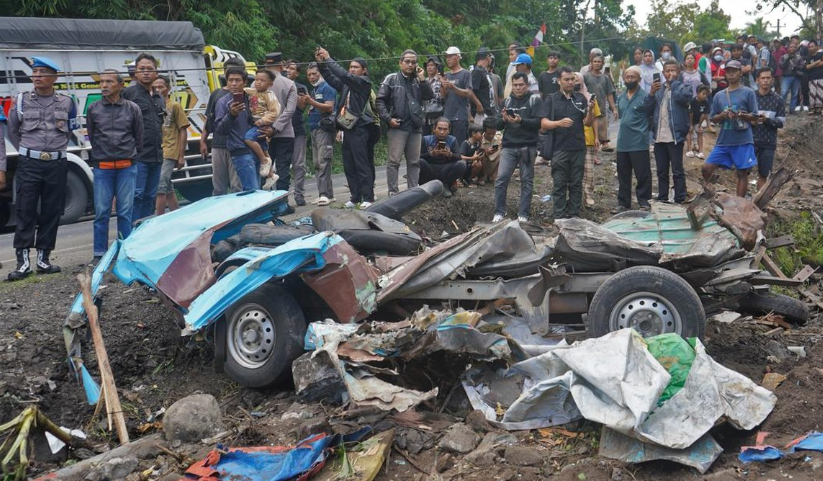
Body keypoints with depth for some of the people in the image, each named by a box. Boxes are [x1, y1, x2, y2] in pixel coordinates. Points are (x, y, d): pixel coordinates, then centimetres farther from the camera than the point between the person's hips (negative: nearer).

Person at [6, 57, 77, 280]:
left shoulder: (66, 103, 4)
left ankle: (43, 258, 15)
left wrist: (56, 149, 13)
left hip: (57, 164, 2)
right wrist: (26, 152, 8)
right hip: (29, 164, -1)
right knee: (25, 212, -4)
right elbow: (12, 131, 11)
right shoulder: (21, 101, 1)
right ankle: (23, 261, -2)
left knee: (51, 212, 5)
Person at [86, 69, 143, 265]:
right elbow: (90, 137, 13)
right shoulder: (93, 109, 6)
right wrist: (97, 156, 12)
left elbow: (139, 137, 10)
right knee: (101, 212, 1)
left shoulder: (132, 109, 4)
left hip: (127, 167, 0)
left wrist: (129, 154, 10)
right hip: (102, 167, 1)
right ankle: (99, 254, 8)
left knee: (125, 211, 2)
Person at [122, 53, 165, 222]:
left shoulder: (159, 99, 19)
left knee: (150, 197, 11)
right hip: (137, 156, -7)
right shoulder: (128, 93, -3)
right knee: (136, 195, -9)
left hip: (156, 157, 7)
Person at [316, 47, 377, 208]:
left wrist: (328, 59, -10)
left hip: (359, 129, -8)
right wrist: (321, 63, -2)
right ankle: (355, 197, 15)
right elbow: (332, 78, 11)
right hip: (348, 129, 8)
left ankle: (368, 198, -2)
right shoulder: (347, 85, 17)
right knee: (349, 166, 8)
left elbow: (344, 75, -15)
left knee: (362, 165, -6)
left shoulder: (364, 82, -4)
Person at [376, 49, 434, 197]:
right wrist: (388, 118, -10)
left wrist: (422, 79, -4)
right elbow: (380, 100, 0)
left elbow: (429, 97, 2)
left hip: (416, 127, 4)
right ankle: (393, 193, -4)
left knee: (414, 162, 7)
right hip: (397, 126, -4)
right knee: (394, 161, -6)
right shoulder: (391, 79, 4)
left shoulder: (418, 81, 15)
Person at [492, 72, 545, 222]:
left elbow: (539, 122, -10)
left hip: (528, 147, -3)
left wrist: (521, 121, -23)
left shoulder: (535, 100, 0)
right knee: (501, 179, -5)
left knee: (527, 181, 3)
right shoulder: (508, 100, 13)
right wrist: (504, 119, -8)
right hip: (509, 146, 3)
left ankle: (523, 214, 9)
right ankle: (499, 213, 4)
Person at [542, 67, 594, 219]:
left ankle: (574, 215, 14)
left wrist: (590, 111, -13)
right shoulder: (551, 99, 3)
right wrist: (560, 123, -22)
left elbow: (588, 123, 7)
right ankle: (560, 217, 4)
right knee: (559, 185, 0)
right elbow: (544, 123, -5)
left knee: (576, 184, 7)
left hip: (578, 148, 3)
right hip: (559, 149, -3)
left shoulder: (580, 98, 10)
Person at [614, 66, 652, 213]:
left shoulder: (645, 96, -6)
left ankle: (644, 201, 10)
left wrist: (644, 132, -12)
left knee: (643, 175, 0)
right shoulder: (621, 98, 13)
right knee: (623, 175, 11)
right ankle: (623, 203, 18)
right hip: (622, 144, 6)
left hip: (639, 144, -6)